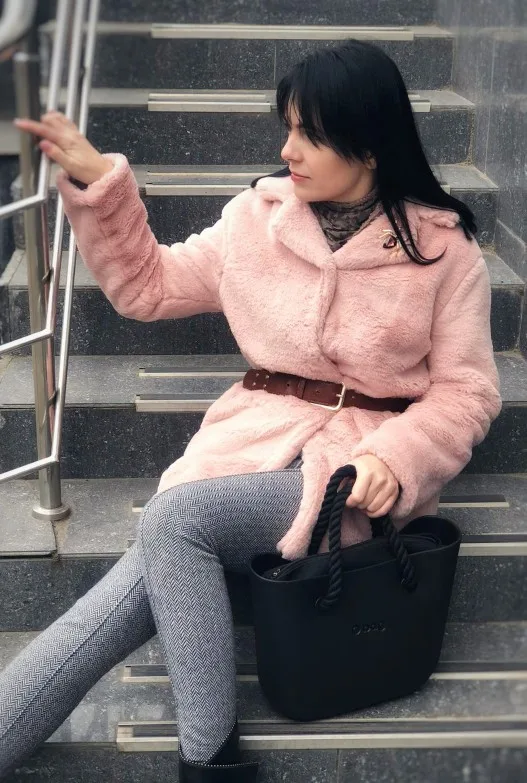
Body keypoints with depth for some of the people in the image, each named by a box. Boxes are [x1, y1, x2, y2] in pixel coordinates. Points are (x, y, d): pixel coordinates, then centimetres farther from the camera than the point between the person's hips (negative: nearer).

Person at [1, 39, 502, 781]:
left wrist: (393, 459, -19)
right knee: (131, 597, -22)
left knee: (172, 517, -29)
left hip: (356, 466, -4)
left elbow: (468, 389, -1)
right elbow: (148, 287, 15)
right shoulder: (258, 216, 7)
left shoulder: (444, 246, -2)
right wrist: (98, 184, 4)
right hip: (255, 441, 4)